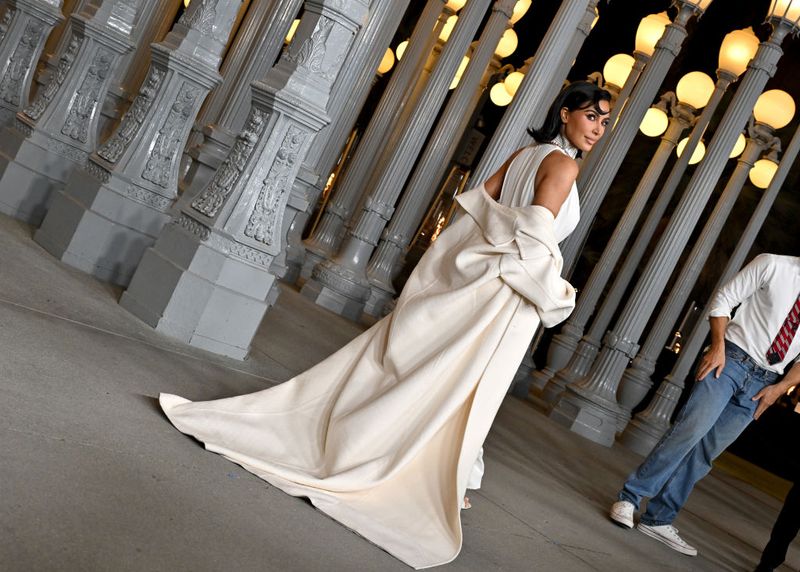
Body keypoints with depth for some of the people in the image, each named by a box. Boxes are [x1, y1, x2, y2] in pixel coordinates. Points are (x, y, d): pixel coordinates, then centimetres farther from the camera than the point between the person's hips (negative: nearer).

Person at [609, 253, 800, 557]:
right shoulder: (773, 265, -3)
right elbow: (723, 300, 0)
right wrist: (717, 346, -11)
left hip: (762, 382, 3)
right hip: (732, 358, -3)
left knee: (706, 452, 3)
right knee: (692, 428, -18)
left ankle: (658, 520, 10)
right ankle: (629, 498, -10)